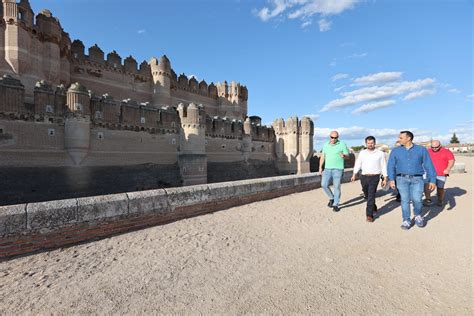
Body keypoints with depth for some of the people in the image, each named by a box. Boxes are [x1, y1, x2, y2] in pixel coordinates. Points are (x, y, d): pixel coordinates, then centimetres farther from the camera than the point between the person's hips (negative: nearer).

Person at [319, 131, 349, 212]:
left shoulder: (342, 144, -4)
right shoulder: (325, 145, 7)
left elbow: (347, 156, -1)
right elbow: (322, 157, 11)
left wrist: (344, 156, -25)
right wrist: (320, 167, 5)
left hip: (338, 169, -3)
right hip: (327, 169, 3)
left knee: (336, 187, 0)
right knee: (324, 185, -5)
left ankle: (335, 205, 13)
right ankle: (332, 198, 20)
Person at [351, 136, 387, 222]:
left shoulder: (380, 153, 3)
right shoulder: (362, 153, 10)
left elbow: (384, 166, 4)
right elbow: (358, 164, 4)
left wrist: (385, 179, 1)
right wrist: (354, 175, -5)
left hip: (374, 177, -3)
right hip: (364, 177, 3)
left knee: (371, 196, -9)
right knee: (367, 195, 15)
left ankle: (369, 215, -2)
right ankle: (374, 209, 39)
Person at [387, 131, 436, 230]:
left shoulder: (421, 150, 7)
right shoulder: (395, 151, 8)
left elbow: (429, 166, 7)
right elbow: (391, 166, 4)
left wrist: (432, 180, 2)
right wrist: (392, 179, -6)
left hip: (417, 179, 0)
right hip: (402, 179, 1)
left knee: (417, 199, -10)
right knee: (405, 200, -2)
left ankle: (418, 216, 19)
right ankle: (406, 221, 9)